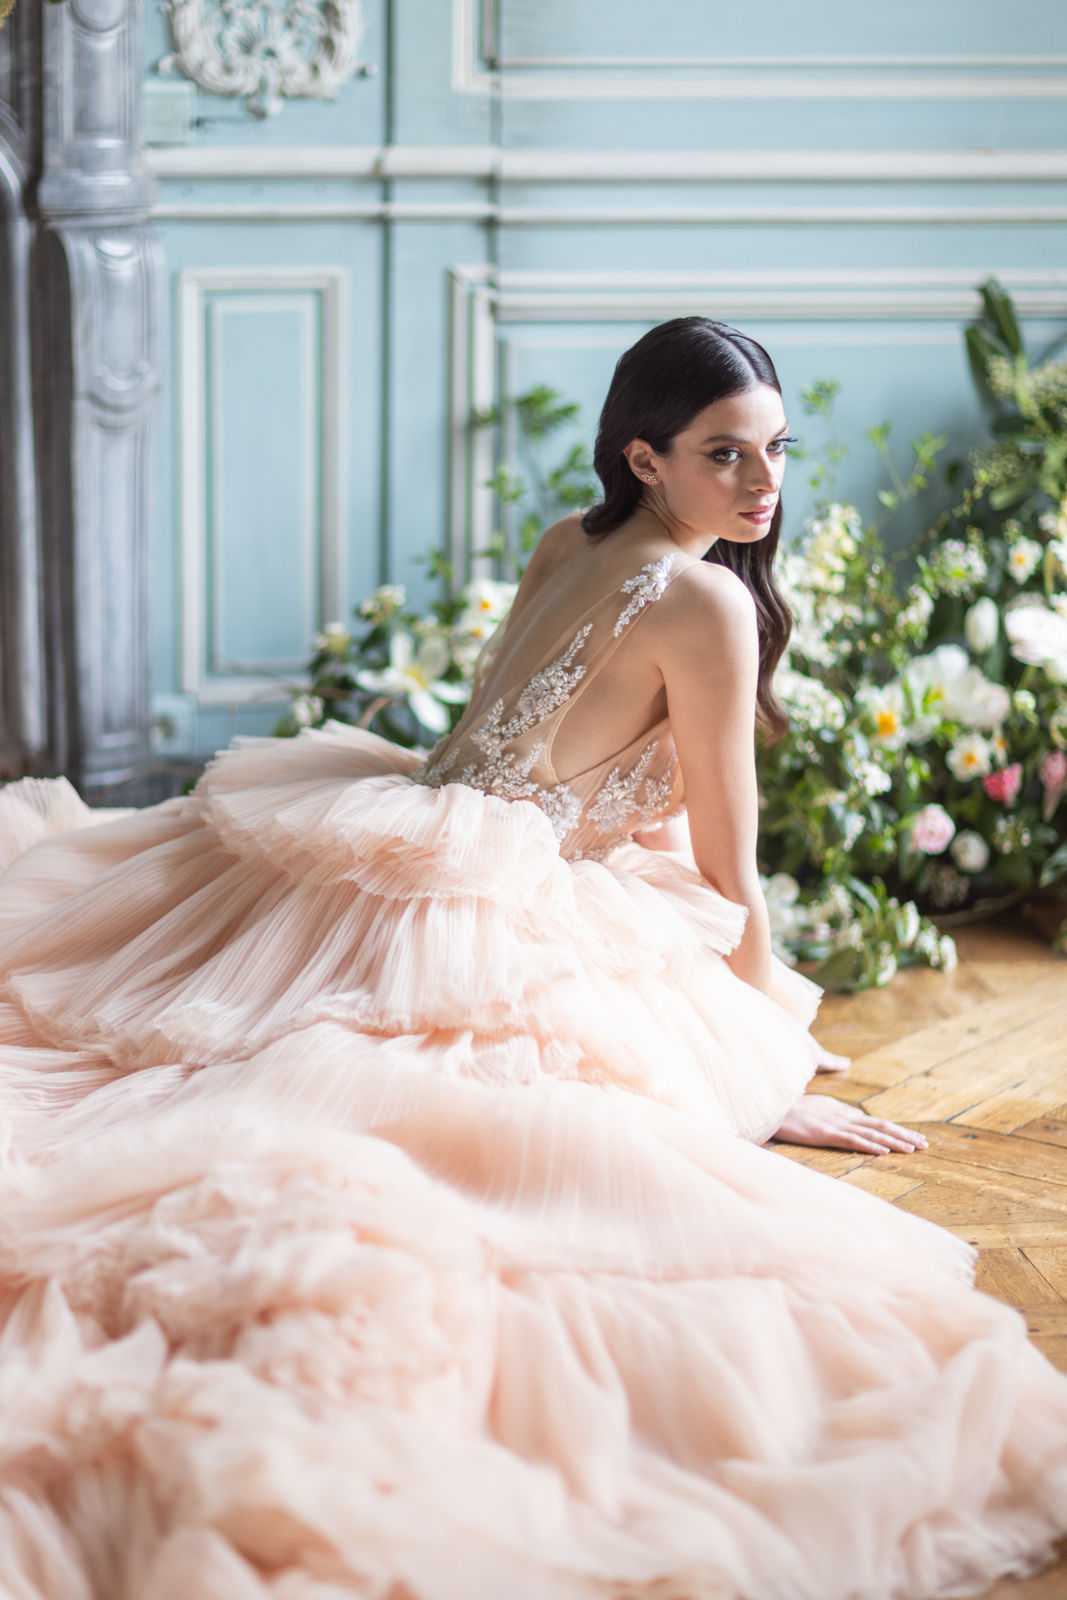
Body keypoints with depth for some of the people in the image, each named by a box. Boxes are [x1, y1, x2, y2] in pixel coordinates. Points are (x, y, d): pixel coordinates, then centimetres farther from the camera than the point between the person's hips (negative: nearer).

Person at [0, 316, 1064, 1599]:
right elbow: (728, 869, -5)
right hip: (477, 922, -9)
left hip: (387, 836, 10)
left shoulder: (566, 548, 15)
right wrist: (775, 1079, 7)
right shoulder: (704, 599, -11)